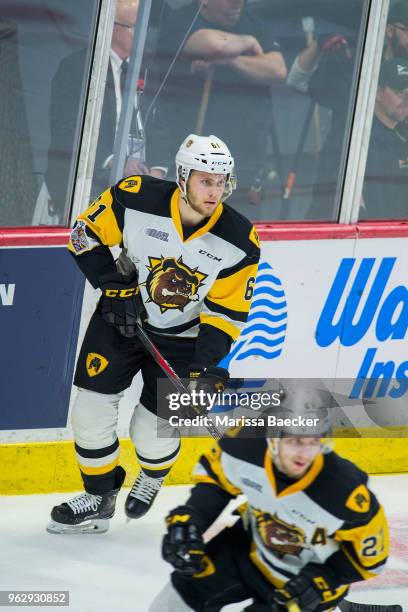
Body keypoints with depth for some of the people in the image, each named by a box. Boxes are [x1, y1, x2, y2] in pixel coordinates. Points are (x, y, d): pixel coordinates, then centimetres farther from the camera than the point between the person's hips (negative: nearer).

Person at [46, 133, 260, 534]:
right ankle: (98, 499, 18)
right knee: (91, 409, -4)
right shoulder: (136, 198, -22)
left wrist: (208, 365, -22)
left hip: (183, 337, -1)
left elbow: (227, 311, -12)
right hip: (121, 320, 1)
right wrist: (116, 288, -14)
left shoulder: (239, 241, -19)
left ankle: (152, 477, 35)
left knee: (151, 431, -2)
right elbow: (86, 233, -8)